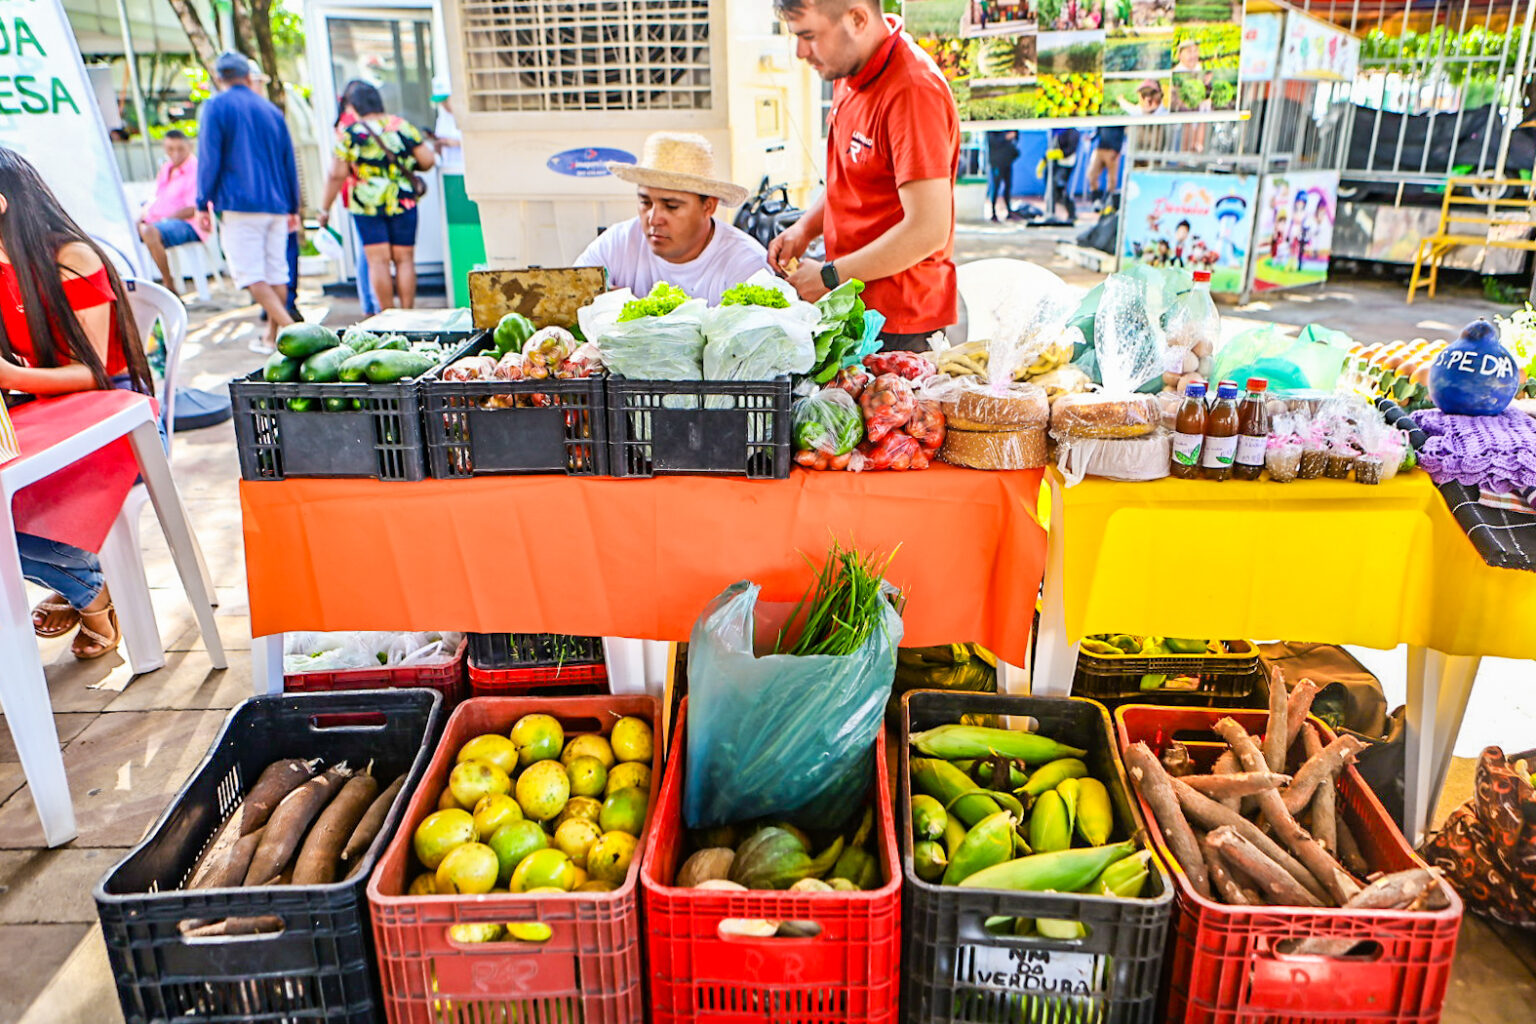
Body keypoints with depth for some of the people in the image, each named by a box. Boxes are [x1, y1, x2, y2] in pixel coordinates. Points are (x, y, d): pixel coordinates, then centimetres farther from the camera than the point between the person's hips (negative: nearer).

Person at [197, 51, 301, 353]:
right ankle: (272, 338, 11)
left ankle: (290, 328, -22)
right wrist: (293, 208, 20)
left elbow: (210, 159, -6)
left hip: (239, 204, -5)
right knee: (276, 274, 7)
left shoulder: (216, 107, 0)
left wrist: (202, 204, -1)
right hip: (275, 205, 5)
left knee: (251, 275, -6)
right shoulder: (272, 110, 14)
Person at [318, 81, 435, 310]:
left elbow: (337, 175, -4)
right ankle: (407, 313, 8)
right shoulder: (403, 126, 1)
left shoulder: (349, 134, -4)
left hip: (366, 206, -1)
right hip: (403, 203, 2)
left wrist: (325, 208, 6)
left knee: (378, 260, 3)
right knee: (404, 259, 7)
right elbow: (428, 160, 0)